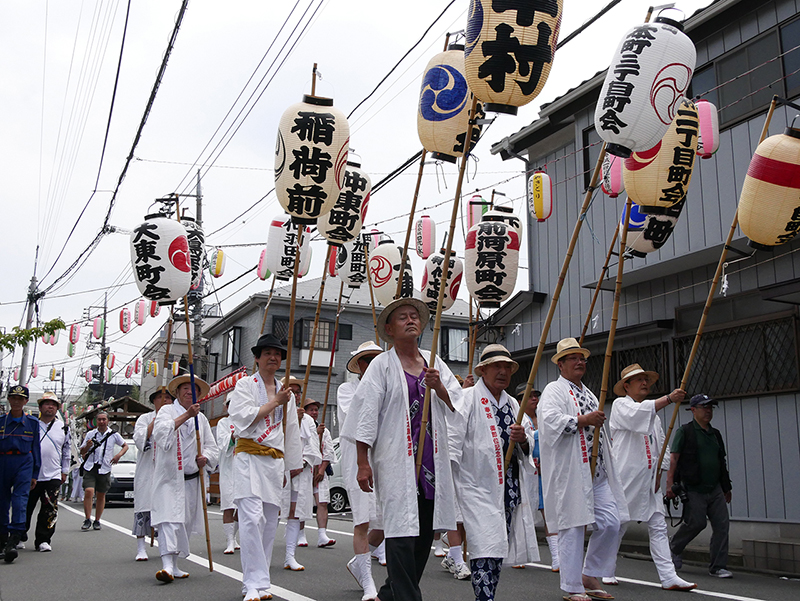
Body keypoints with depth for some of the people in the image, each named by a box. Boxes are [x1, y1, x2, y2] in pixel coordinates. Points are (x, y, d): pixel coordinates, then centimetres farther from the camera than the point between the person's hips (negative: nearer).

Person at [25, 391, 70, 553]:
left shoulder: (63, 427, 11)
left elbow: (66, 451, 18)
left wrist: (64, 471, 14)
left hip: (53, 476, 1)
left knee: (50, 509, -6)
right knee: (25, 508, 8)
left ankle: (43, 540, 3)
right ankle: (20, 537, 27)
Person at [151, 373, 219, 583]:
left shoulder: (201, 418, 19)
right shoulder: (167, 410, 3)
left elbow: (212, 446, 18)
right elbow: (160, 432, -18)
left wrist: (205, 458, -4)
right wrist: (185, 416, -24)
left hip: (192, 479, 6)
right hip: (169, 476, -5)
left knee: (186, 522, 6)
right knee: (169, 518, -18)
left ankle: (174, 565, 16)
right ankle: (167, 565, -25)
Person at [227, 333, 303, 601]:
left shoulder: (286, 392, 18)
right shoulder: (244, 385, 5)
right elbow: (243, 418, -10)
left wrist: (291, 466, 20)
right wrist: (274, 402, -5)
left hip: (275, 461, 5)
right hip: (249, 457, -5)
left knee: (270, 523, 4)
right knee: (252, 518, -16)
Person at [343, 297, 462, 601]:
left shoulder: (434, 363, 14)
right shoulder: (382, 365, 0)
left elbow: (459, 405, 13)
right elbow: (366, 414, -6)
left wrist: (438, 388, -8)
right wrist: (363, 463, -12)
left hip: (432, 460, 6)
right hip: (396, 462, -5)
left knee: (425, 532, 11)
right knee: (402, 532, -8)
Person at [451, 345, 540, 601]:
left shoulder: (512, 404, 19)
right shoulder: (468, 399, -2)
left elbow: (527, 450, 22)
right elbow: (454, 441, -8)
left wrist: (523, 440, -2)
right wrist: (449, 482, -15)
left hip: (510, 489, 7)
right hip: (478, 487, -7)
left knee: (499, 551, 11)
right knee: (486, 551, -13)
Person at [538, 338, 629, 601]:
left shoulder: (588, 394, 24)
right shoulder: (554, 390, -2)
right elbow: (550, 420, -21)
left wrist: (607, 439, 22)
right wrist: (583, 420, -22)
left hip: (597, 471, 8)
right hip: (570, 472, -8)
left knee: (611, 523, 1)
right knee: (573, 527, -4)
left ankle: (590, 576, 18)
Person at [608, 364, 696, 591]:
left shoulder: (653, 411, 20)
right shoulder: (621, 405, -2)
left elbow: (660, 445, 19)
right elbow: (639, 412, -25)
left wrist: (658, 473, 6)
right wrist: (669, 398, -33)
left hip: (649, 479, 7)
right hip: (625, 476, -6)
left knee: (658, 526, 1)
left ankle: (668, 577, 0)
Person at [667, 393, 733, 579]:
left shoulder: (715, 434, 17)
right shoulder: (685, 431, -1)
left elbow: (722, 462, 23)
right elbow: (674, 458, -7)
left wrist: (727, 487, 21)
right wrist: (670, 483, -15)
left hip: (715, 489, 6)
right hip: (693, 489, -6)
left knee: (721, 525, -3)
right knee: (696, 522, -10)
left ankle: (718, 566, 3)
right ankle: (674, 548, 17)